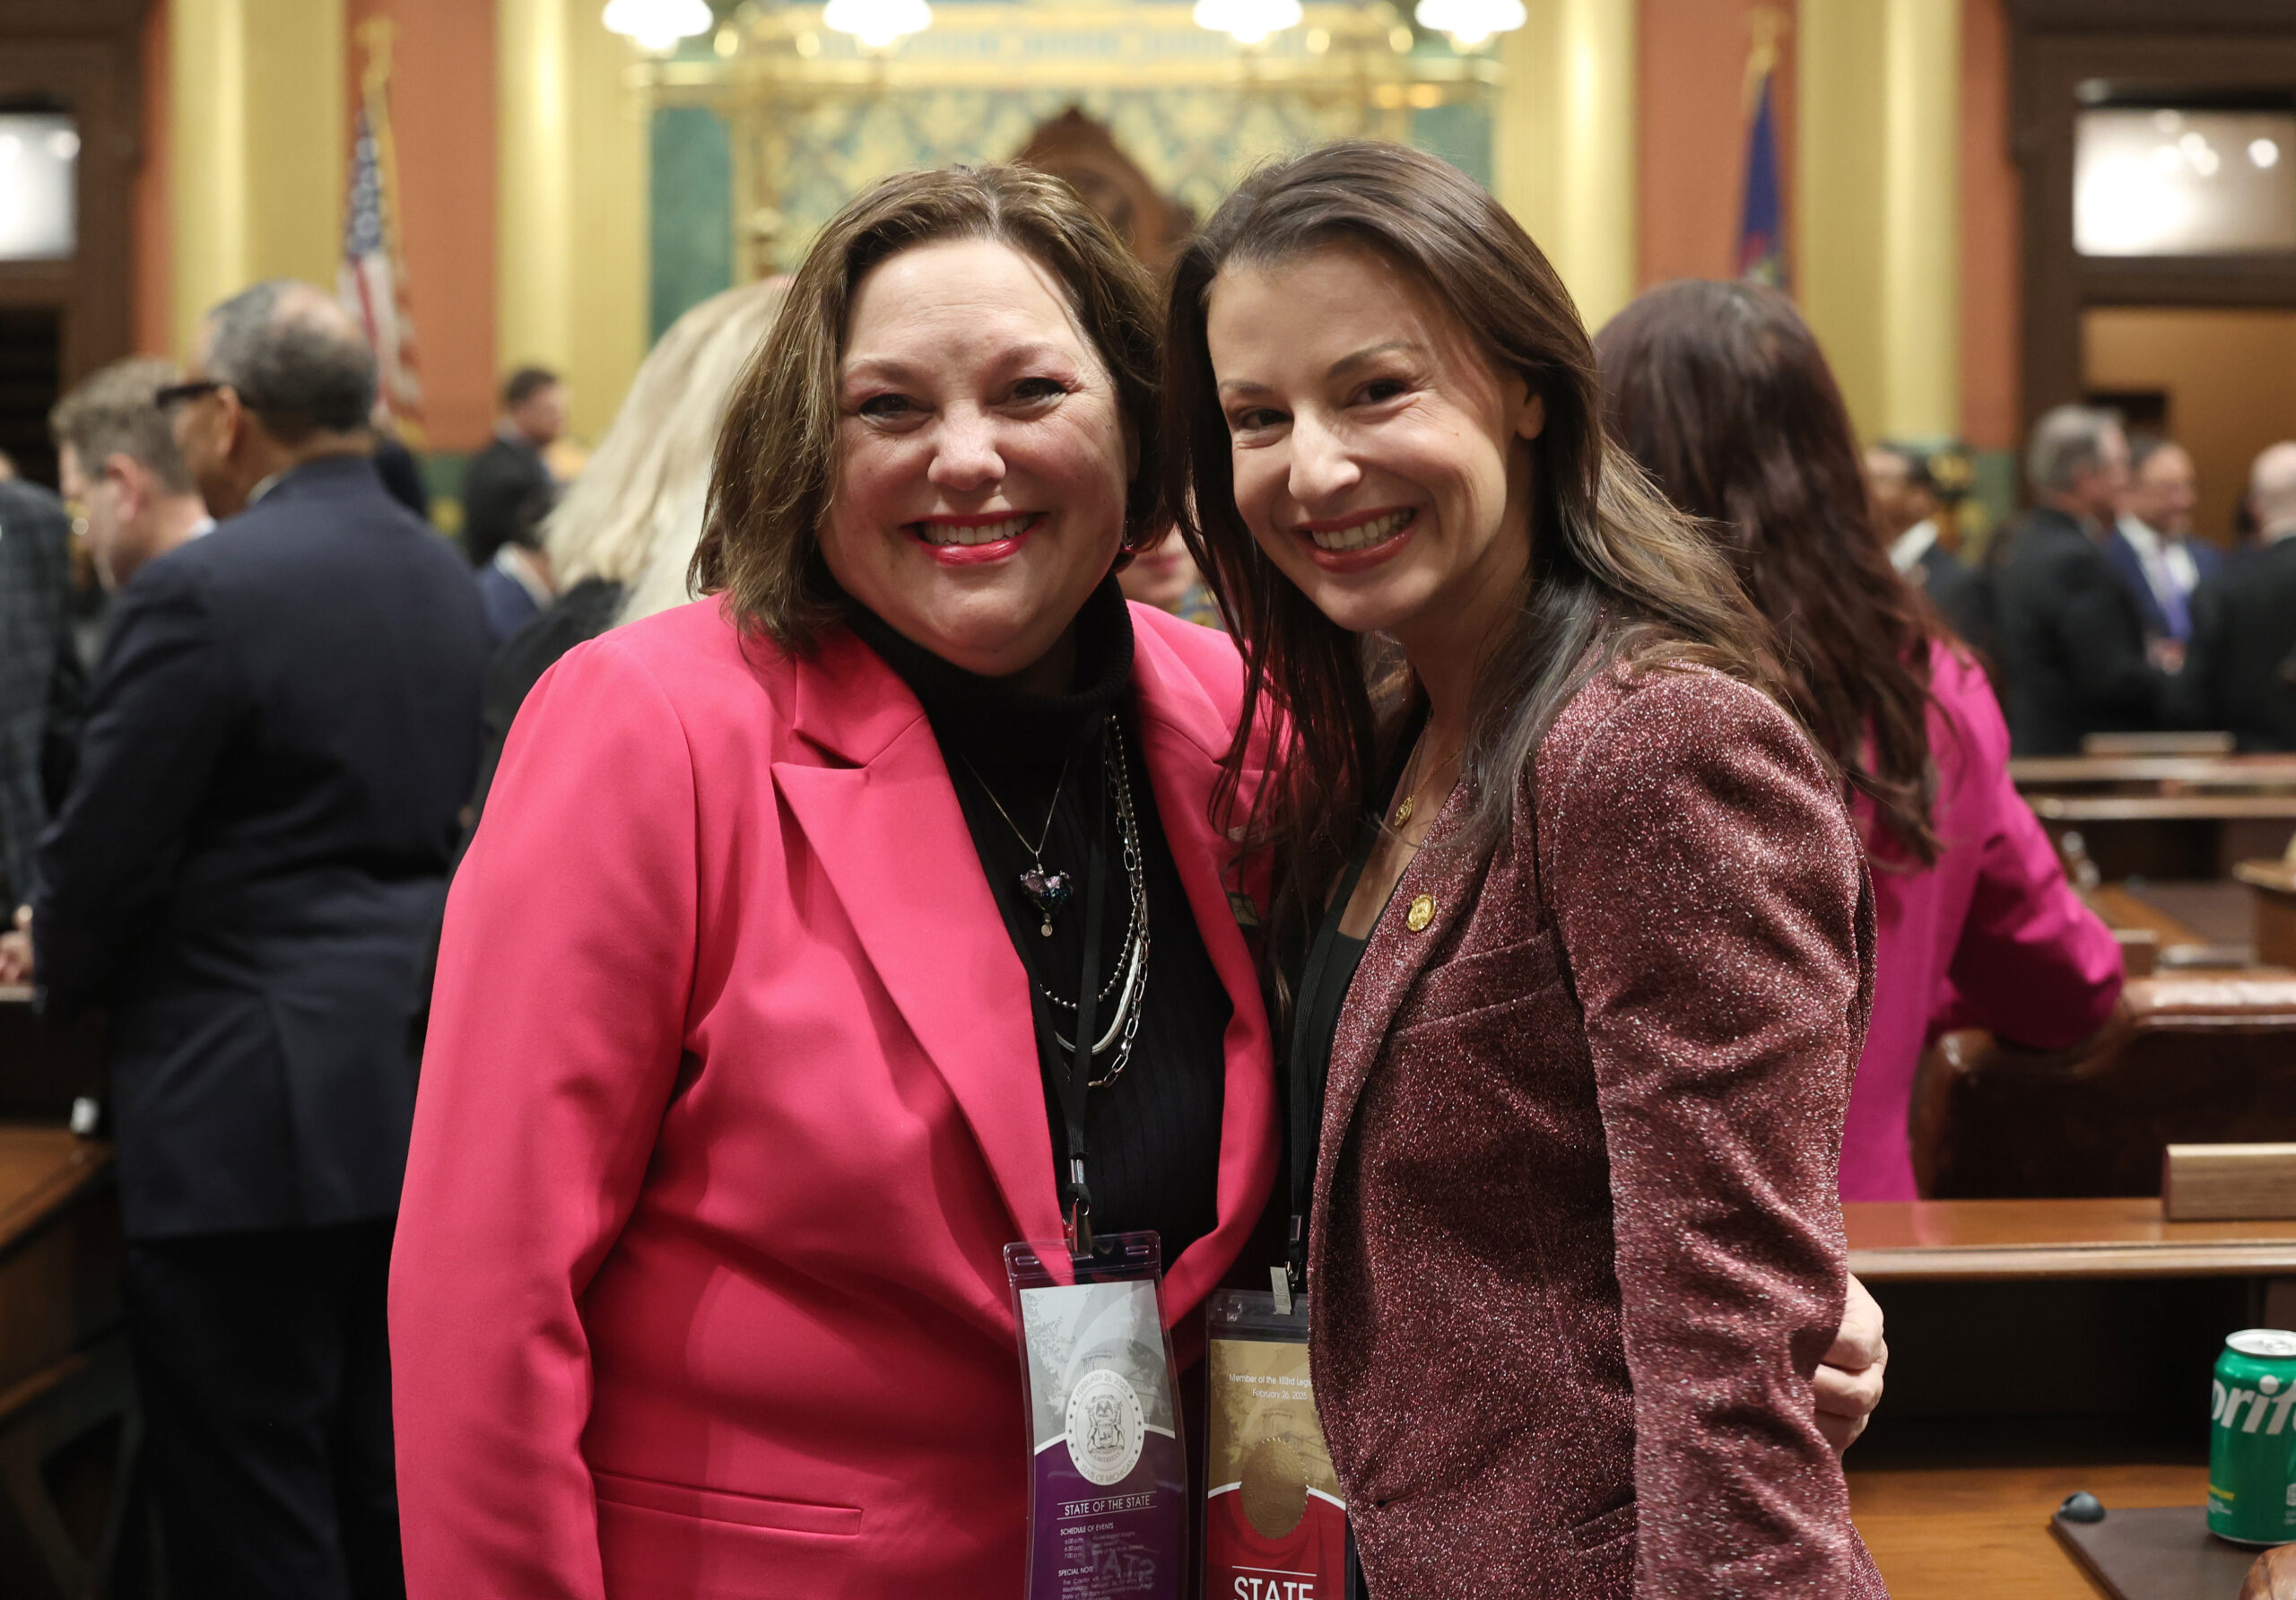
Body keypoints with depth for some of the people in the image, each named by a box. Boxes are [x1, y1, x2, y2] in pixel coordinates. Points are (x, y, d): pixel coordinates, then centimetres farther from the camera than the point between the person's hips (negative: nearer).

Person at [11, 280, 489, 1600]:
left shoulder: (203, 591, -16)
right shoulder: (446, 577, 8)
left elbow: (106, 850, -12)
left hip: (254, 1109, -8)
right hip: (421, 1083, 8)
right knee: (389, 1489, 19)